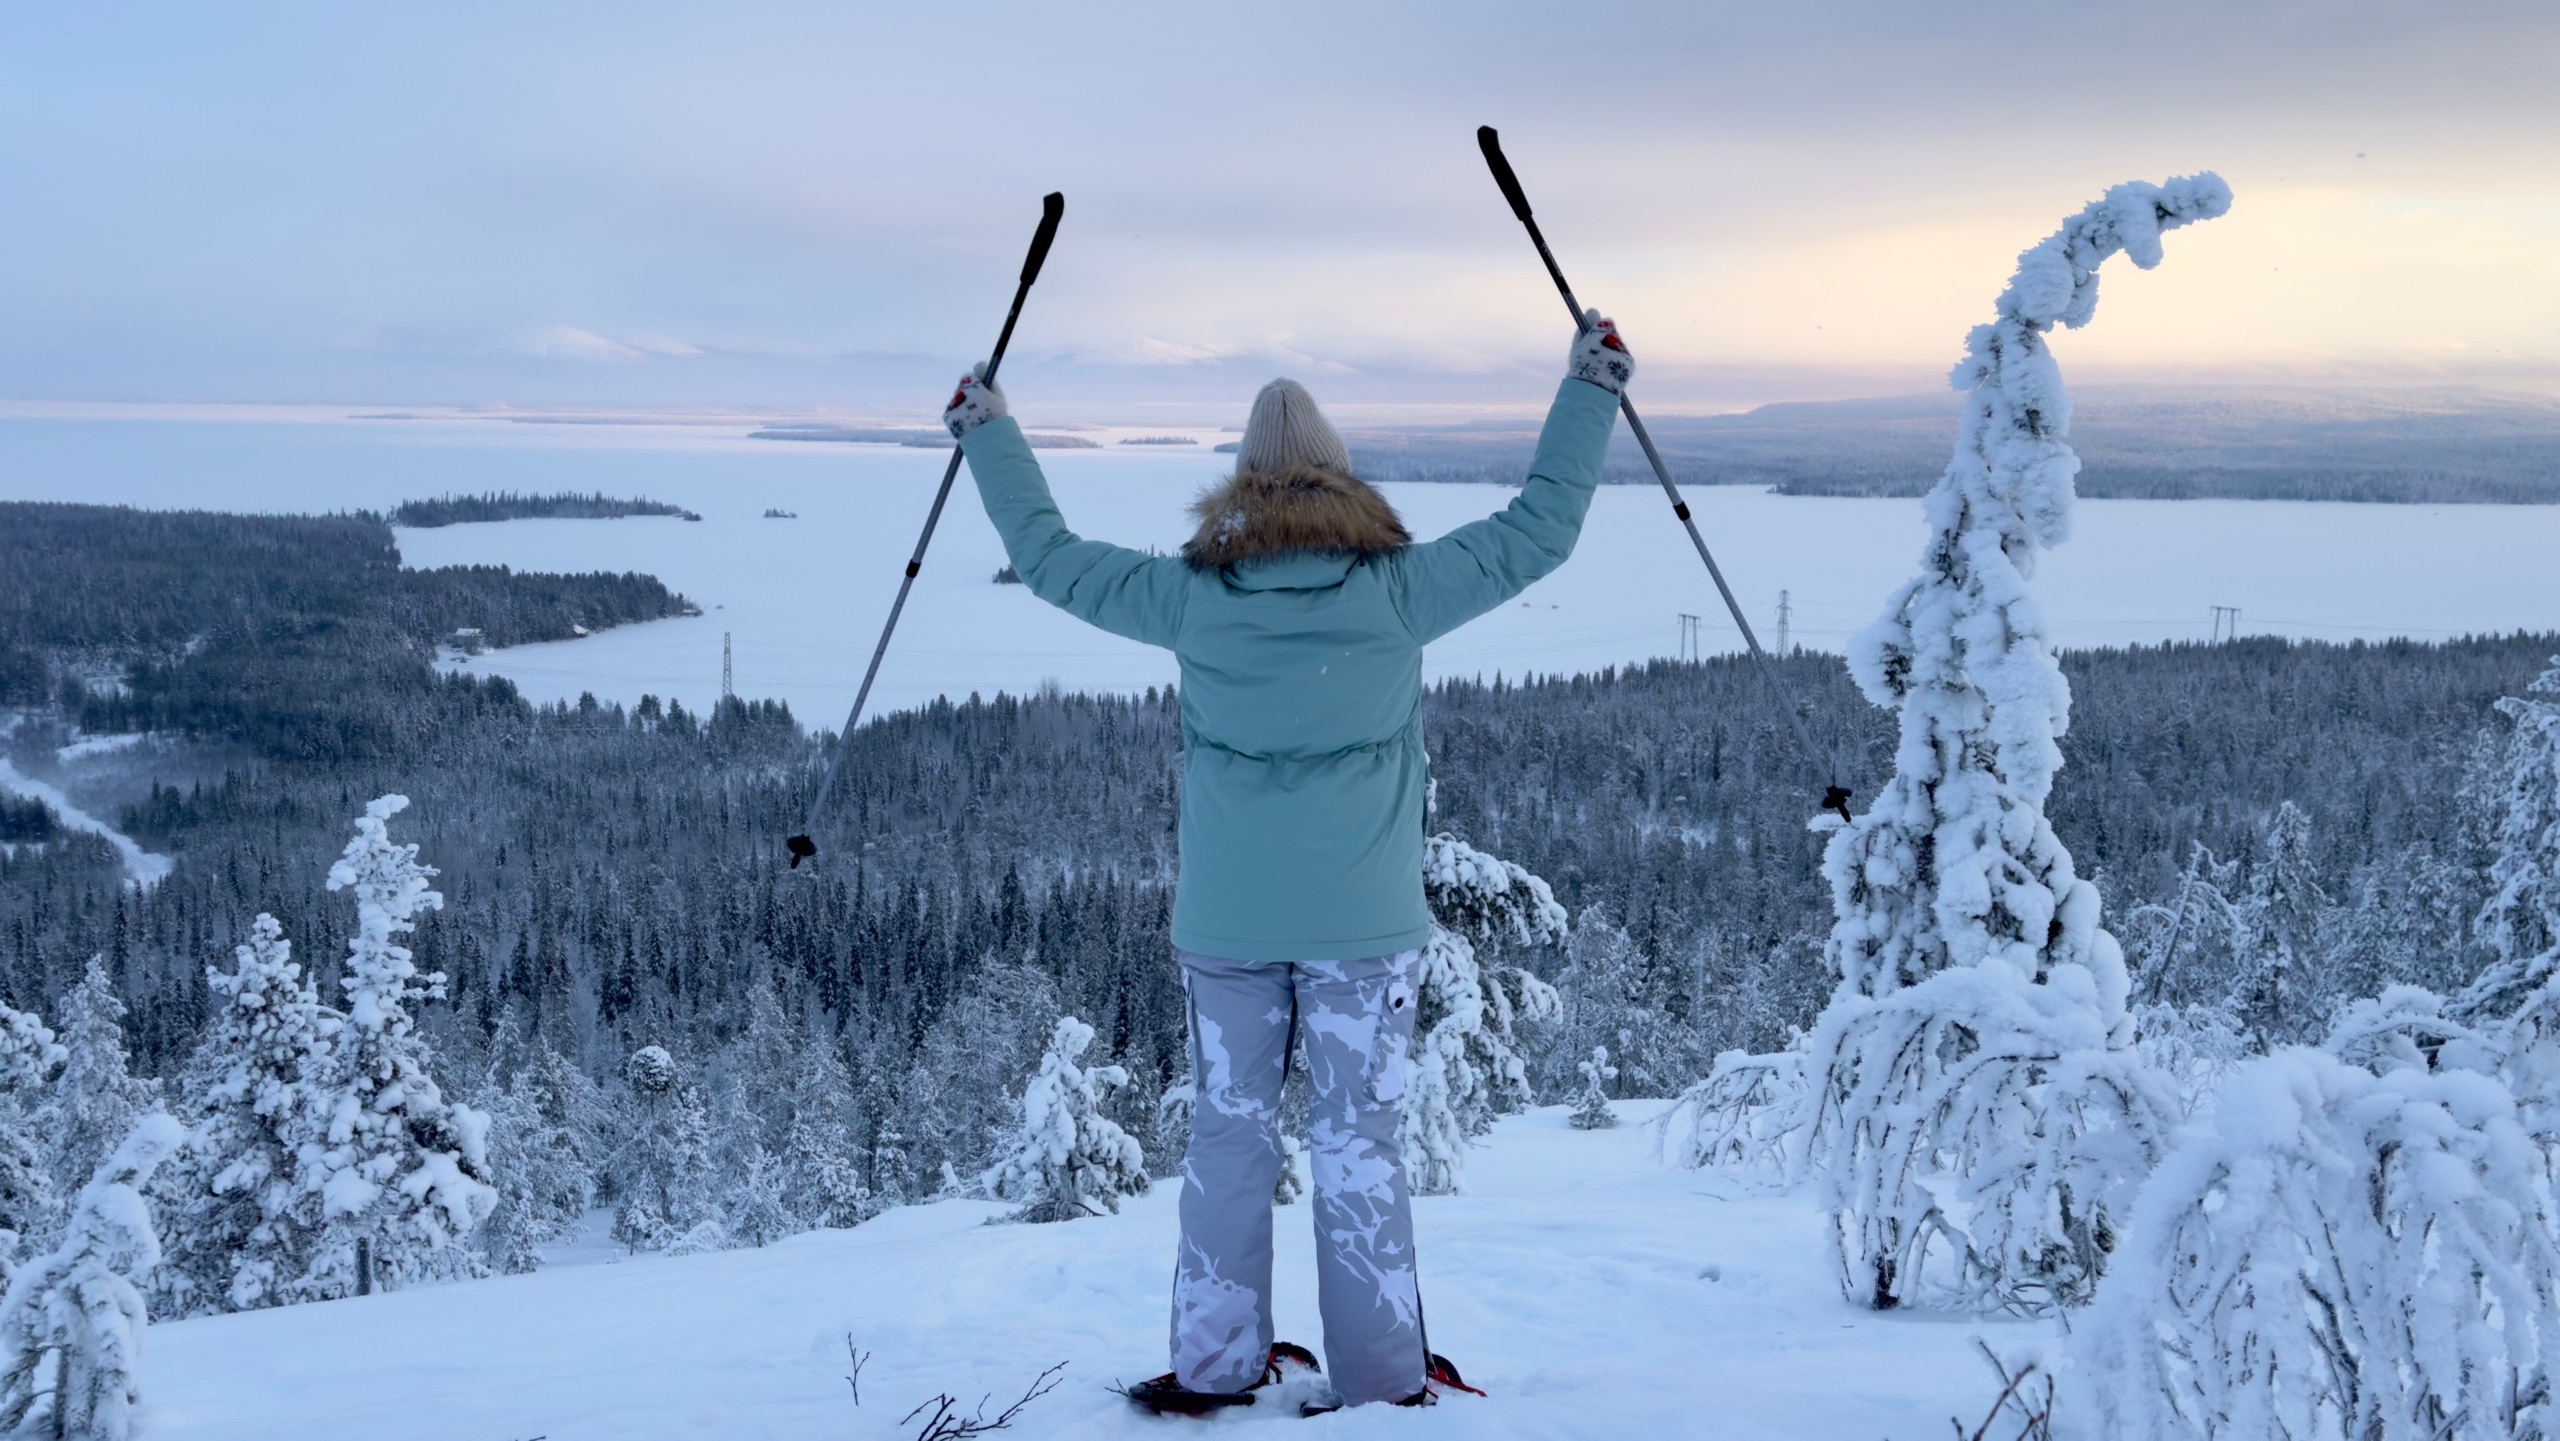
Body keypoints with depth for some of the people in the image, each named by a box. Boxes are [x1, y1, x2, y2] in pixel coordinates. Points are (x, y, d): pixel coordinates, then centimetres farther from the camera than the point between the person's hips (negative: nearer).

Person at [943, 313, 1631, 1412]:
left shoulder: (1193, 596, -4)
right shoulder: (1396, 590, -7)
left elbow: (1048, 555, 8)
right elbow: (1542, 527, 1)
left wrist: (986, 431, 21)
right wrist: (1591, 388, 12)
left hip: (1225, 922, 1)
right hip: (1363, 920, -1)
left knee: (1227, 1135, 13)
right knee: (1358, 1142, 6)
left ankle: (1213, 1369, 21)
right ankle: (1381, 1381, 13)